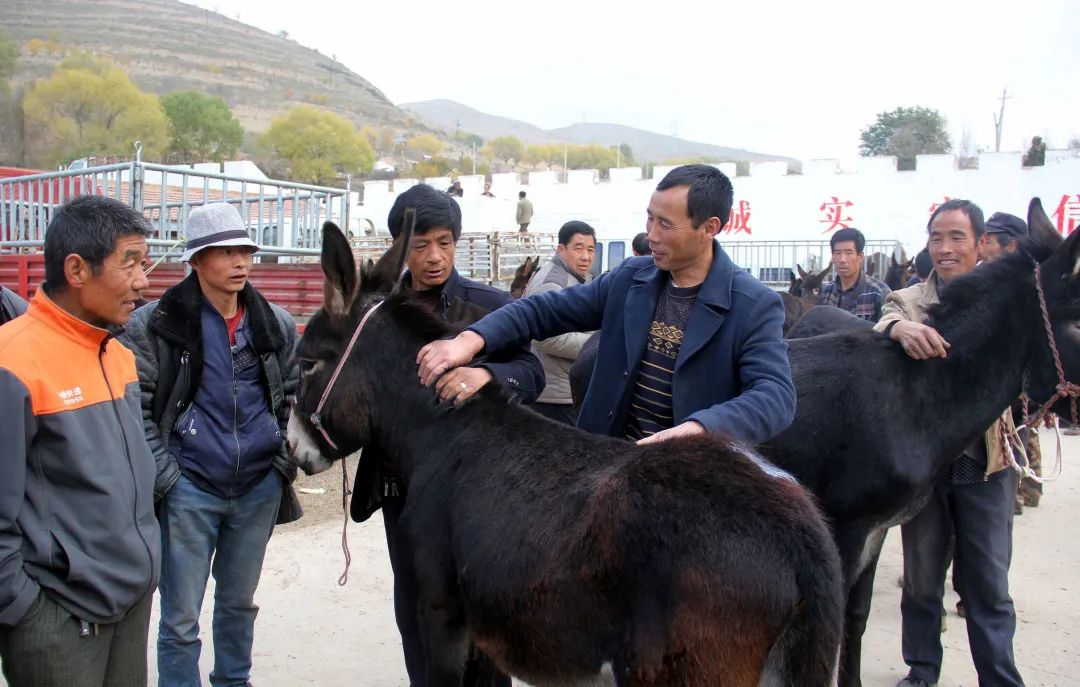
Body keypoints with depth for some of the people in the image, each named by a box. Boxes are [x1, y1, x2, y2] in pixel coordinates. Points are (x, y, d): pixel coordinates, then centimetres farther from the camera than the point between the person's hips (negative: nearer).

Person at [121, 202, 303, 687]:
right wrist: (163, 475, -12)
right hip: (190, 489, -4)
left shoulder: (276, 324, 4)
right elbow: (135, 408, -6)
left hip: (260, 486, 4)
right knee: (180, 619, 4)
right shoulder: (155, 325, -7)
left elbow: (293, 394, 14)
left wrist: (286, 453, 3)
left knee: (239, 602, 20)